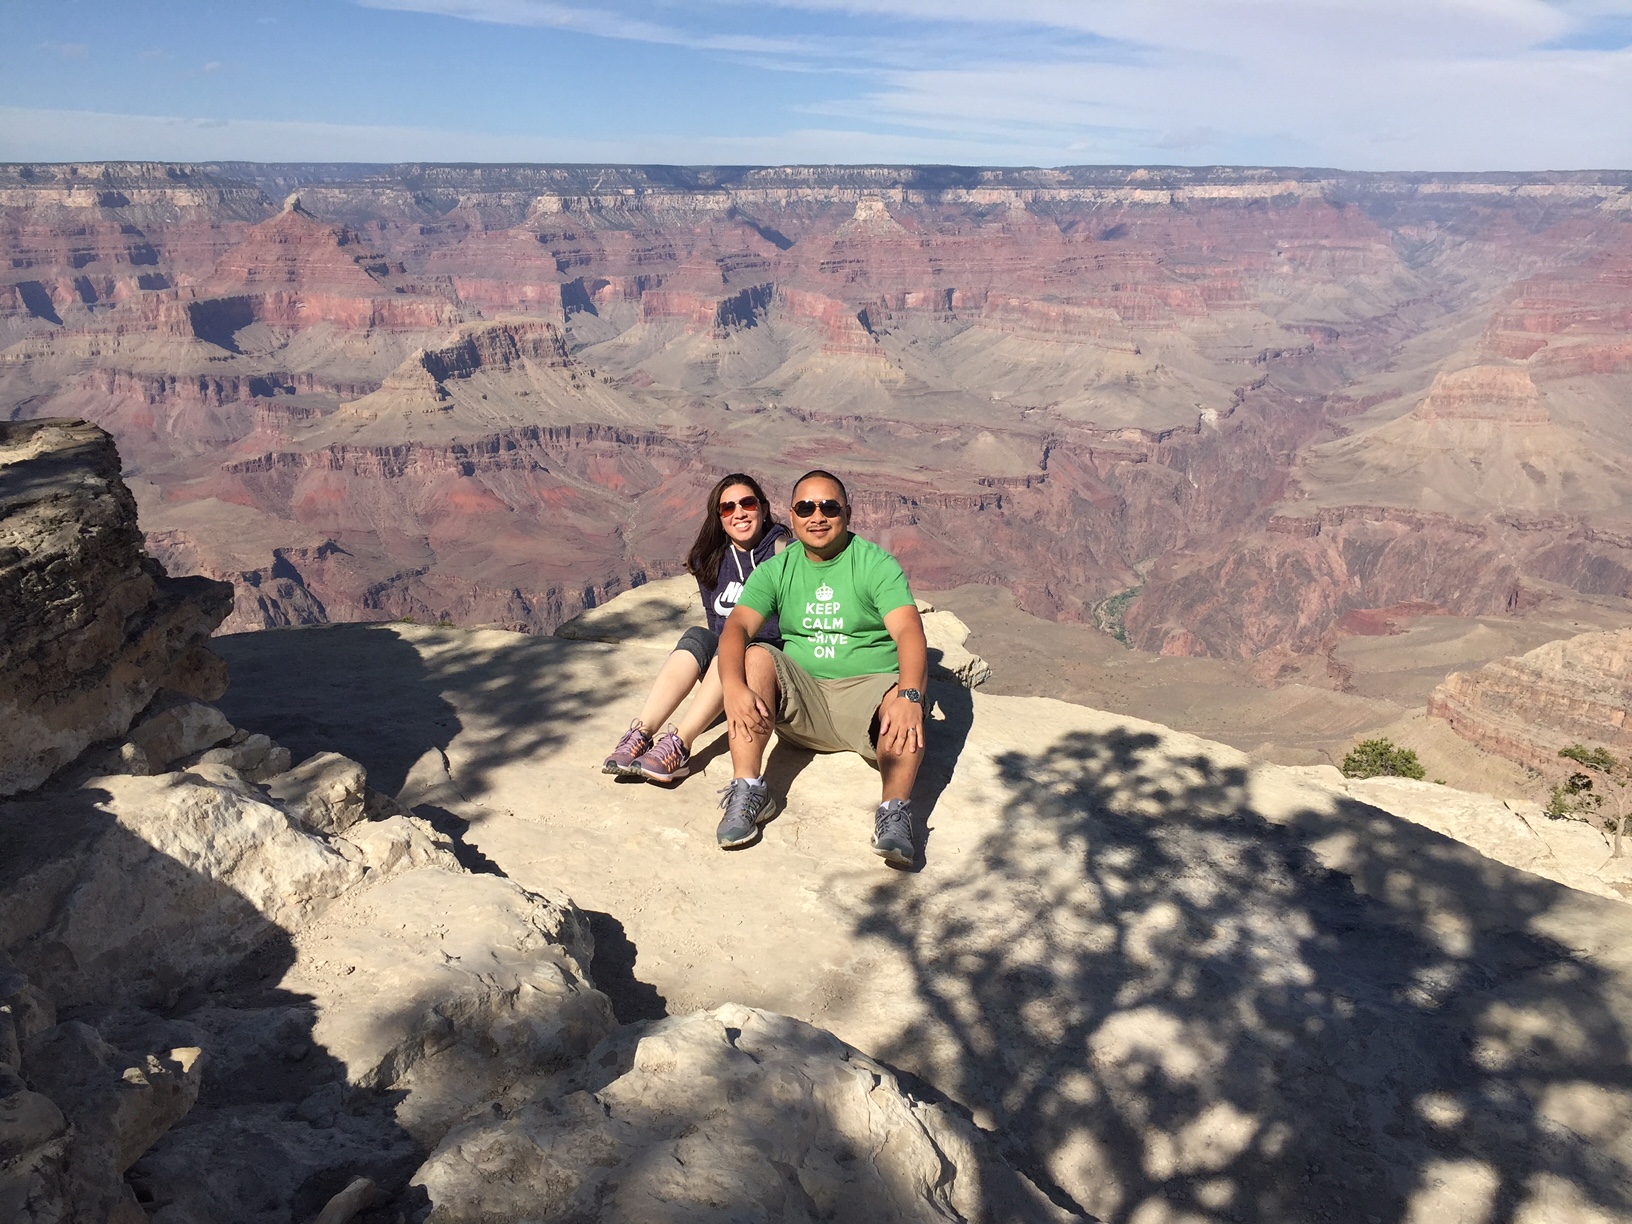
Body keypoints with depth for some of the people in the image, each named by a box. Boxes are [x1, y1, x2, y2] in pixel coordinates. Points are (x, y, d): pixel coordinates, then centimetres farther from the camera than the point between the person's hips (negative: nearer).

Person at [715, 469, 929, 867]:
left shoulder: (877, 563, -3)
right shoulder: (776, 570, 6)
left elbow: (909, 630, -18)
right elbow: (736, 628, -9)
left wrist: (909, 696, -38)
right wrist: (734, 687, -31)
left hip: (868, 689, -2)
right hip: (802, 694, 3)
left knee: (903, 704, -33)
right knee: (755, 656, -22)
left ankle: (895, 811, -38)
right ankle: (747, 792, -25)